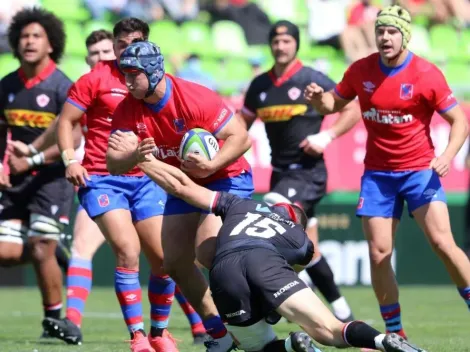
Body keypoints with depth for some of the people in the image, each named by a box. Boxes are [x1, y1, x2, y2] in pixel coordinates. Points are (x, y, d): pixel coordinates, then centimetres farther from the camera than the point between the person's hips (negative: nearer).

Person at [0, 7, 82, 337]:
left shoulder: (61, 86, -10)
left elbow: (72, 138, -17)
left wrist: (32, 161, -22)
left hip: (52, 177, -5)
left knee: (41, 251, -11)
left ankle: (53, 320, 5)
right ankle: (54, 250, 26)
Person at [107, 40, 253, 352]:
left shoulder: (195, 98, -26)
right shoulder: (128, 110, -11)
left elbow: (242, 138, -24)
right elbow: (114, 166, -17)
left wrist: (211, 166, -39)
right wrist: (135, 156, -39)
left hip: (226, 178, -7)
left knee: (208, 250, -25)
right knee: (176, 263, 4)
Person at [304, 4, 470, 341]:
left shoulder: (427, 74, -12)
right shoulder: (361, 71, -2)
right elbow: (334, 102, 14)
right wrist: (318, 98, -10)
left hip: (419, 169, -3)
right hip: (377, 174, 3)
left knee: (443, 243, -18)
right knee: (379, 253, 0)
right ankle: (396, 334, 11)